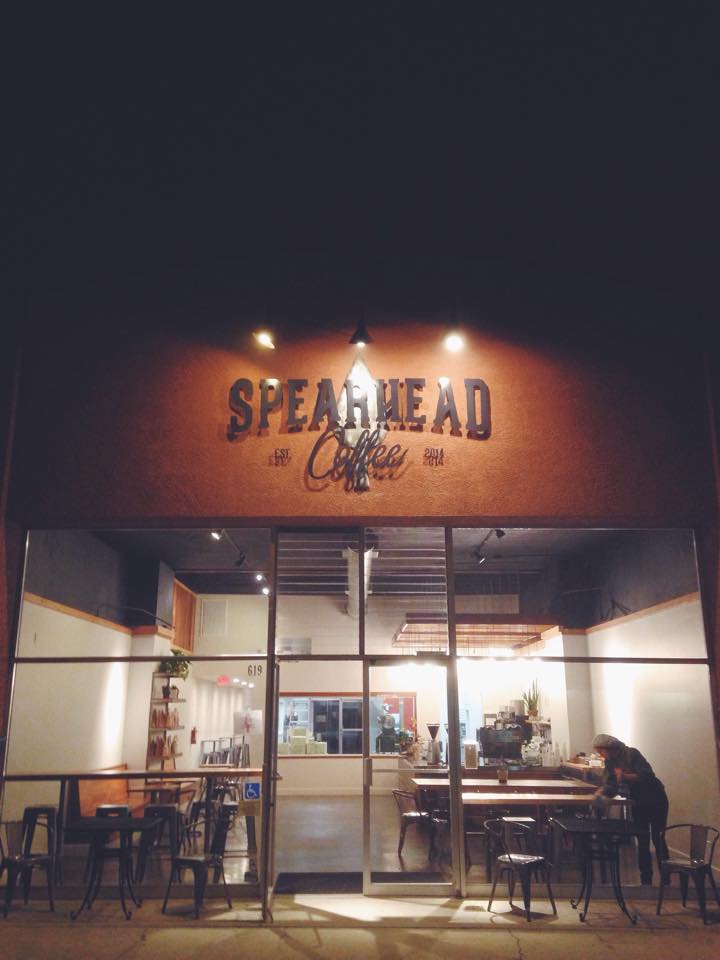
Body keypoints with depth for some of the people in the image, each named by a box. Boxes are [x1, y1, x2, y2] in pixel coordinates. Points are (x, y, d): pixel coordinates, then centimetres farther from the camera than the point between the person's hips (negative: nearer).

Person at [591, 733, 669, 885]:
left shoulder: (631, 754, -19)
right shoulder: (610, 762, 1)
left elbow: (647, 775, -27)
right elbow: (611, 786, 0)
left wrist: (625, 776, -38)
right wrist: (602, 791, -20)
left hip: (655, 800, -6)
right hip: (638, 803, 6)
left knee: (657, 839, -5)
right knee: (642, 842, 5)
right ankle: (646, 880, 10)